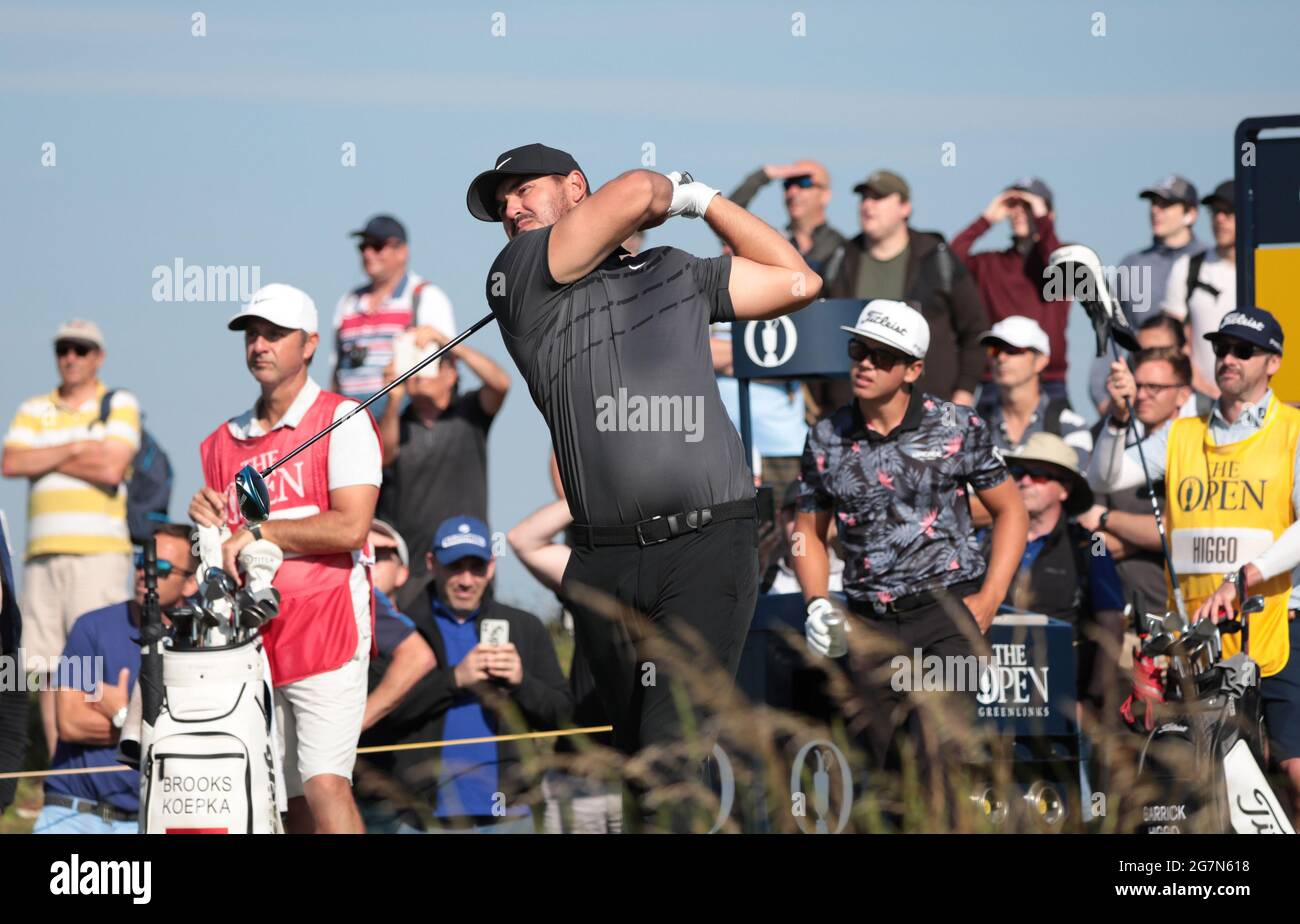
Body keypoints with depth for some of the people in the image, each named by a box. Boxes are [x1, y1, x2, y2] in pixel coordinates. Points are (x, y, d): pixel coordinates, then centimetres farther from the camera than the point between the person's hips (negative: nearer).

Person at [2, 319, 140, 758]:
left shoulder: (119, 404, 7)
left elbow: (111, 469, -8)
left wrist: (45, 460, 0)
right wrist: (75, 449, -5)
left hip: (98, 552, -4)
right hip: (42, 553, 5)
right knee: (45, 666, 0)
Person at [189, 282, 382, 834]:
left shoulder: (342, 421, -1)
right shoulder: (225, 442, 18)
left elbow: (351, 527, -13)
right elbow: (220, 554, 24)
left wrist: (259, 533, -11)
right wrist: (208, 523, 1)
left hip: (326, 623, -6)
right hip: (251, 636, 6)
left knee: (324, 785, -18)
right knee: (292, 802, 4)